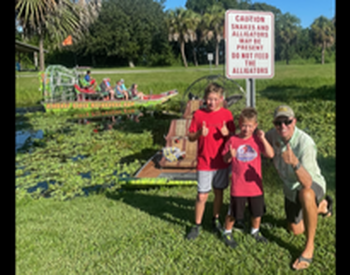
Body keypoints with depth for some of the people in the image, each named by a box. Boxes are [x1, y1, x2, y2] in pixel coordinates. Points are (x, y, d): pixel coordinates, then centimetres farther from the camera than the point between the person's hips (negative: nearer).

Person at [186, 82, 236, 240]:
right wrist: (199, 133, -21)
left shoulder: (226, 114, -1)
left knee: (219, 191, 14)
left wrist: (227, 133, -18)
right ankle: (197, 225, 20)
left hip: (221, 162, 2)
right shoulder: (198, 114, -4)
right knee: (202, 196, 1)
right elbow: (190, 137, -1)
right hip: (204, 162, -1)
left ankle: (216, 220, 35)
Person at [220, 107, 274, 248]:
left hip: (255, 184, 2)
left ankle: (255, 231, 43)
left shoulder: (257, 140, -3)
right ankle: (227, 232, 32)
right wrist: (230, 155, -21)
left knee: (257, 211, 17)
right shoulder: (233, 140, -6)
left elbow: (270, 154, -13)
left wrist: (263, 139, -20)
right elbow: (225, 159, 1)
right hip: (238, 185, -2)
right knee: (233, 213, 9)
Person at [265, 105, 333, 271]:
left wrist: (295, 163, -58)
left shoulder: (305, 143, -35)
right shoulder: (273, 135, -18)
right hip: (290, 188, 6)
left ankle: (309, 247, -24)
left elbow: (307, 183, -44)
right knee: (296, 230, 21)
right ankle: (322, 206, 49)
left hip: (312, 185, -6)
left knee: (306, 195, -44)